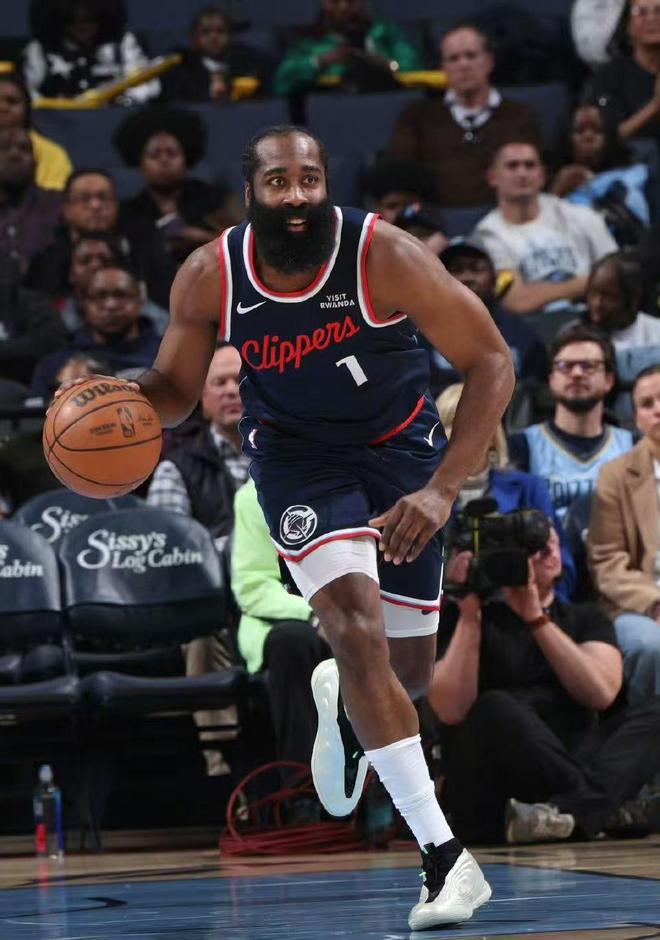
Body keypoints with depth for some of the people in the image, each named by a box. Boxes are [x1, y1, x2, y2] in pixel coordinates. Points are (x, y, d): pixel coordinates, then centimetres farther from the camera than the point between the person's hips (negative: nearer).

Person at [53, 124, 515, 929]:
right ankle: (442, 855, -23)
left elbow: (491, 362, -20)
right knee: (358, 629, -23)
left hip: (399, 446, 0)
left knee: (409, 668, 9)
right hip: (294, 451, 0)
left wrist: (443, 489, -28)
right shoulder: (209, 278, -17)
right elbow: (176, 388, 0)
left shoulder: (385, 257, -25)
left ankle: (341, 701, 50)